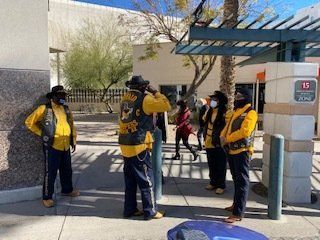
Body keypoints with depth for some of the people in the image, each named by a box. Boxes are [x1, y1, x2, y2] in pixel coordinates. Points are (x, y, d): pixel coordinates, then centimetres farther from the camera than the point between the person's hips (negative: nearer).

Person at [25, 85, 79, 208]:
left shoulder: (66, 109, 9)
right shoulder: (44, 109, -9)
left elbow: (72, 125, 17)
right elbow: (29, 122, -3)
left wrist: (73, 140, 14)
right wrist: (42, 133, -4)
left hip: (66, 147, 6)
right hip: (52, 147, -6)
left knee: (67, 171, 19)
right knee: (50, 173, 0)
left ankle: (67, 190, 37)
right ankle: (47, 197, 13)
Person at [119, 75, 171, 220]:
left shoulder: (125, 99, 9)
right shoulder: (144, 99, -10)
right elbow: (166, 106, -12)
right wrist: (155, 92, -1)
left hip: (125, 146, 7)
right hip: (138, 147, -7)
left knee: (130, 180, 16)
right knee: (146, 180, 5)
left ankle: (129, 209, 26)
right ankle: (150, 211, 15)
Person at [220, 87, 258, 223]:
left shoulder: (250, 113, -10)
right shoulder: (236, 112, 19)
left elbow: (244, 131, -23)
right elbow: (227, 127, 17)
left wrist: (227, 139, -15)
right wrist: (223, 137, -4)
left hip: (242, 151, -9)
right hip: (231, 151, 9)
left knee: (242, 181, -4)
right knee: (236, 179, 19)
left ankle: (238, 213, -2)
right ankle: (237, 204, 33)